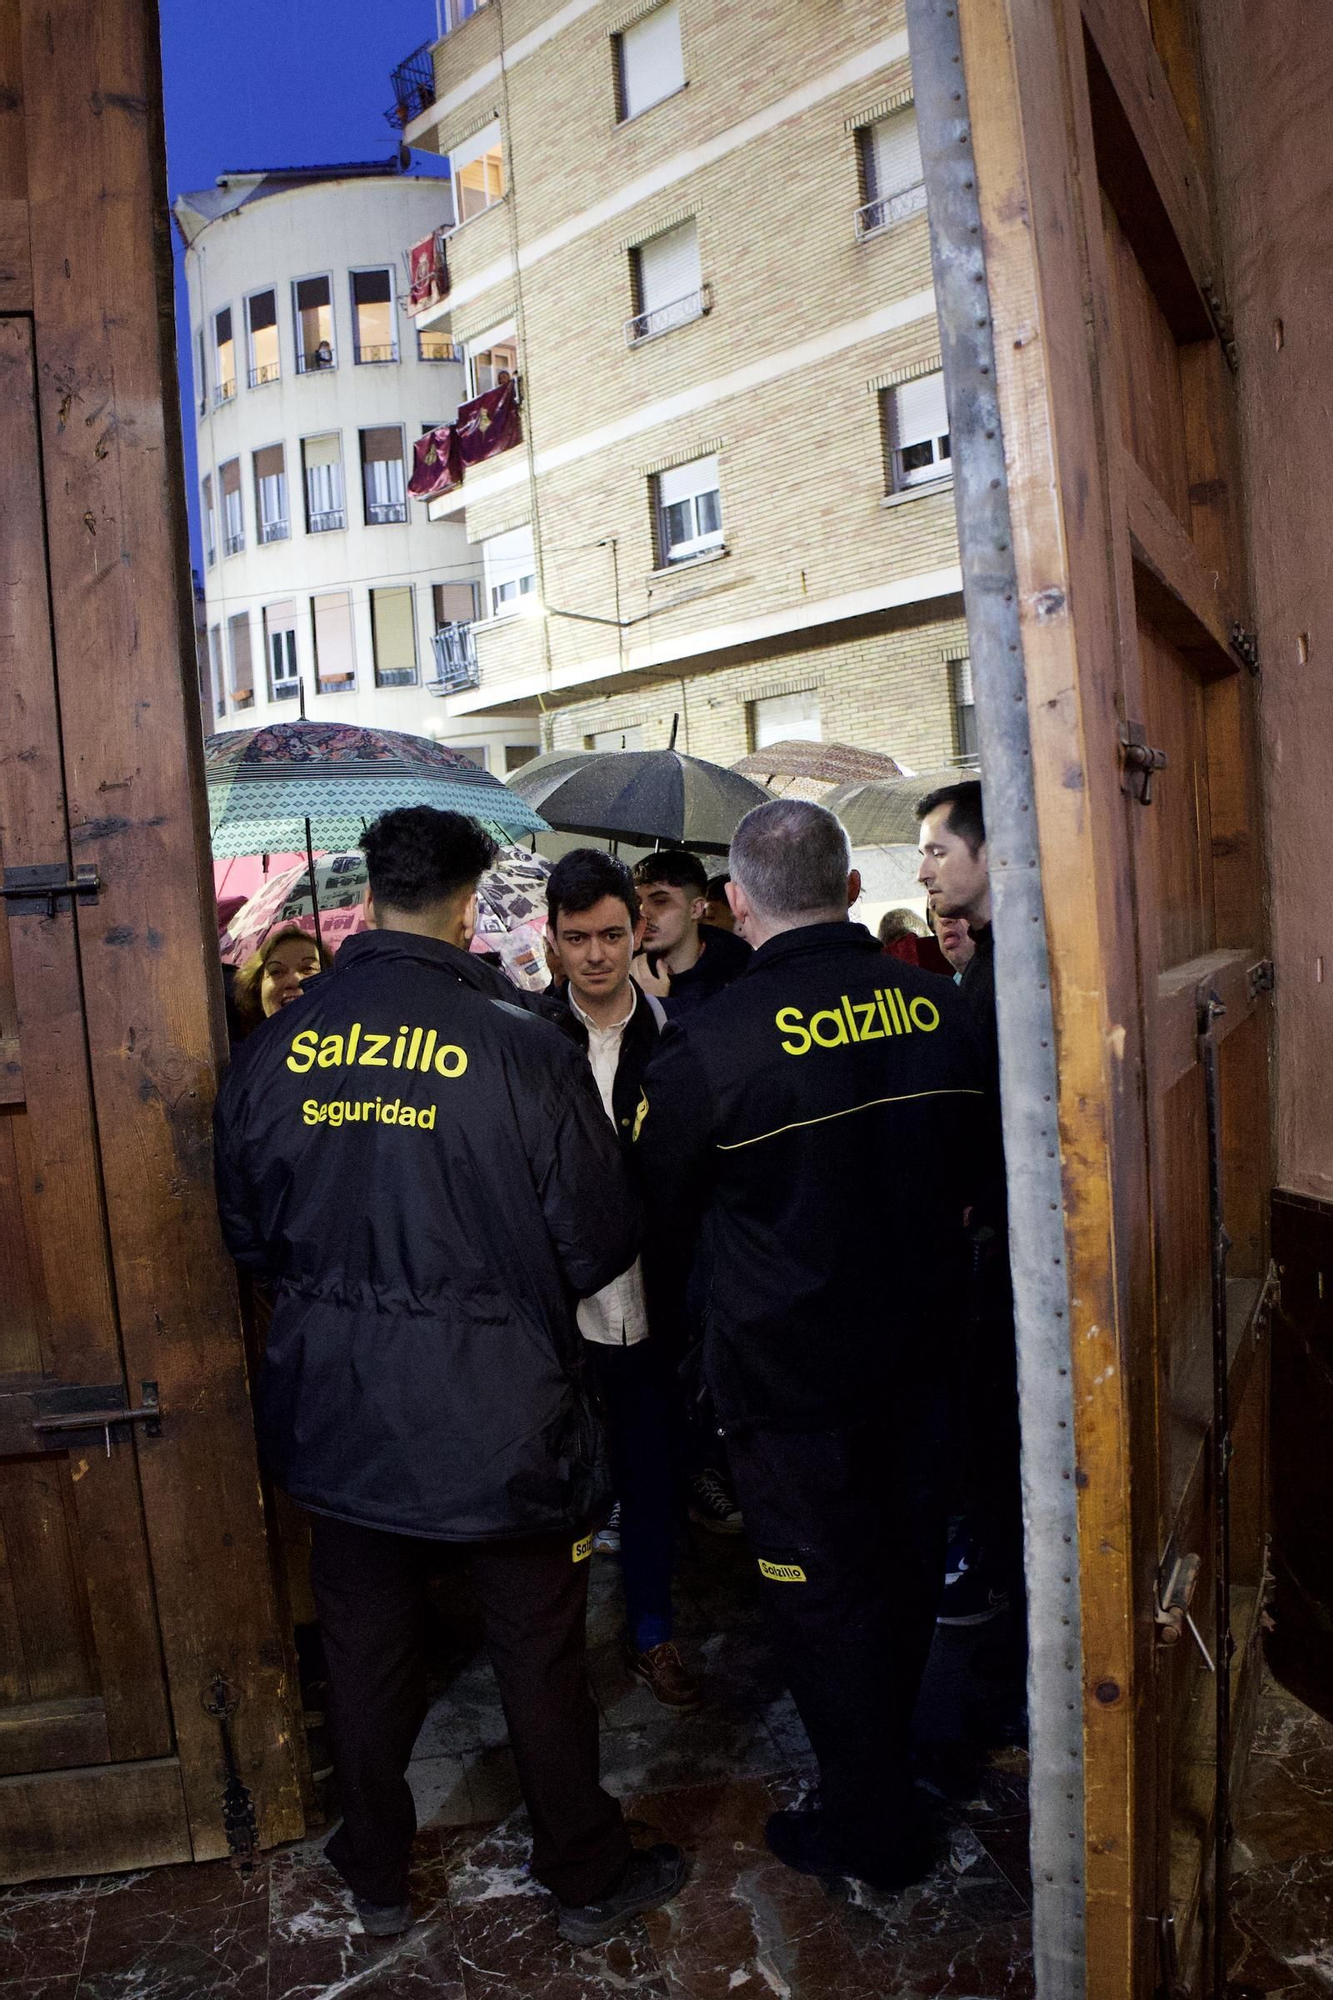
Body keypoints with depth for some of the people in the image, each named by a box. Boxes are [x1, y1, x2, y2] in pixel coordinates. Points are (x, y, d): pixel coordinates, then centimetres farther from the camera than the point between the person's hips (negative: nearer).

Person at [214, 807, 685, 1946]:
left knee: (367, 1650, 22)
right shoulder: (524, 1049, -19)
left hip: (336, 1413, 4)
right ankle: (588, 1877, 36)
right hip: (500, 1412, -3)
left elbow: (247, 1232, 4)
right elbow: (600, 1243, -14)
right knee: (540, 1657, 16)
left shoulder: (273, 1051, -7)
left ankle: (376, 1875, 43)